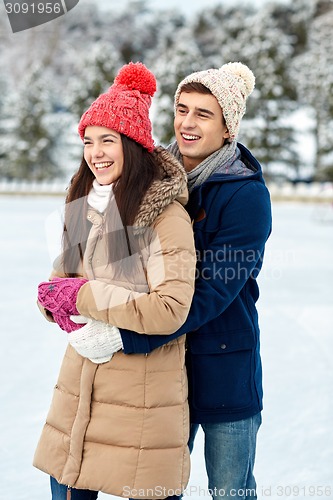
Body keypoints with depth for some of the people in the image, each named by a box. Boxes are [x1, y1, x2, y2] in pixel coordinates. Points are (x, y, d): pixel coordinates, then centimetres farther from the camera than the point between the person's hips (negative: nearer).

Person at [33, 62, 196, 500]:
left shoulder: (166, 214, -14)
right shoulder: (83, 204, 9)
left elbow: (170, 310, -22)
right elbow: (61, 277, 15)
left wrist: (83, 296, -15)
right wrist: (59, 303, -9)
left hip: (143, 389, -6)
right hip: (80, 378, 6)